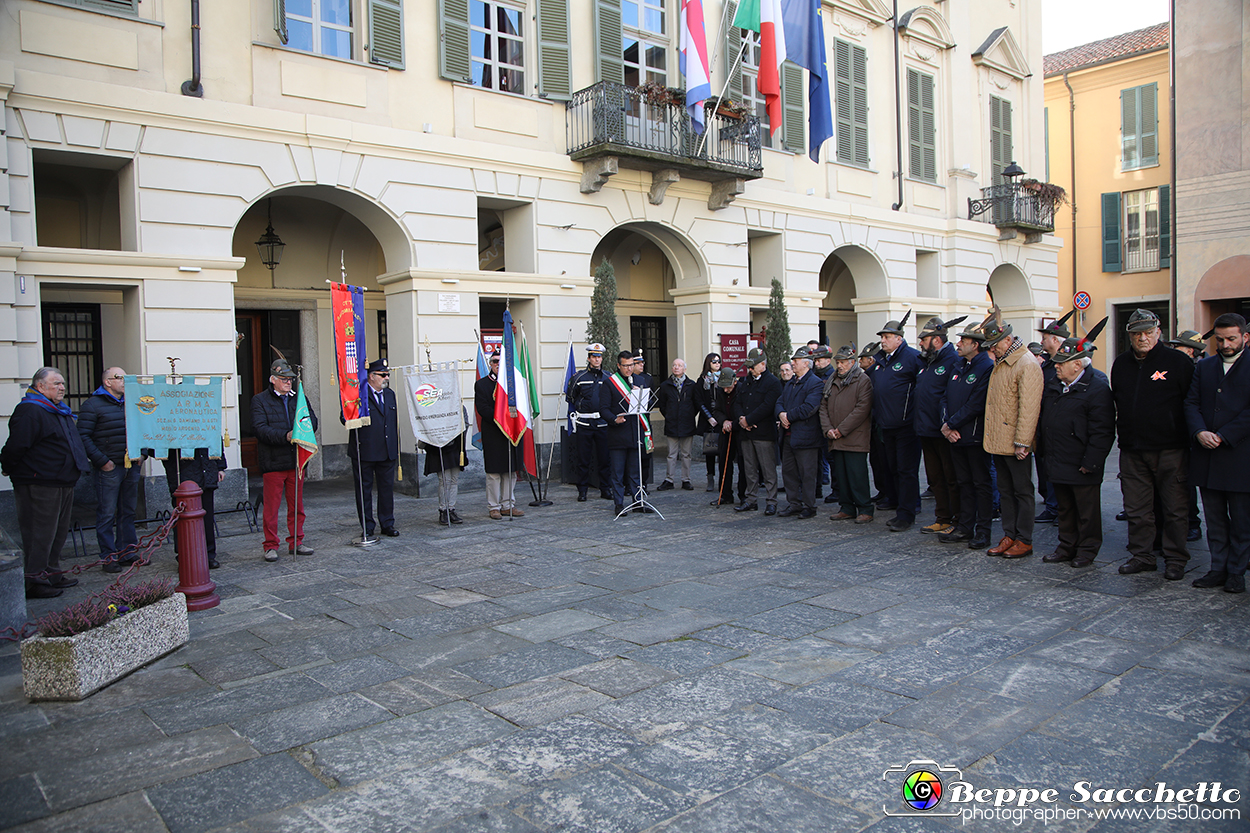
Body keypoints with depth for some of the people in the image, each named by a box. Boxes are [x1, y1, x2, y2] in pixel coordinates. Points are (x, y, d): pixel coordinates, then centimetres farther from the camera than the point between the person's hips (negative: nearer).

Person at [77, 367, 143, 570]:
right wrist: (101, 461, -15)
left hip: (132, 467, 6)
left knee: (128, 511, 12)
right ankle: (108, 556, 5)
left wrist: (141, 454, 9)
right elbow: (83, 437, -10)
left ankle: (127, 551, 19)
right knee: (107, 514, -2)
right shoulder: (92, 405, -5)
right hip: (109, 468, -6)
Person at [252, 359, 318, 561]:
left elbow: (313, 422, 7)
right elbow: (260, 428, -12)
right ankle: (271, 546, 11)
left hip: (296, 460, 4)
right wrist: (285, 436, -23)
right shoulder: (260, 400, 0)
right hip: (273, 461, -4)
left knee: (297, 505, 10)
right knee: (271, 506, 1)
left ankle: (296, 543, 20)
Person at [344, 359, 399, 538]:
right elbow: (344, 417, -7)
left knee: (387, 488, 9)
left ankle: (387, 524, 20)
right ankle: (367, 527, 15)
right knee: (364, 489, 5)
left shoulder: (390, 394, 13)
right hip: (364, 452, -5)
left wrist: (396, 450, 14)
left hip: (387, 452, 5)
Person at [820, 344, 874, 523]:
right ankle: (847, 508, 18)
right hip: (836, 440, 6)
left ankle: (865, 510, 2)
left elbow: (862, 409, -13)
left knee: (857, 475, -6)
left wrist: (841, 430, -14)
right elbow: (823, 406, 14)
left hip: (855, 439, -6)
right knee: (841, 475, 9)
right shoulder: (830, 382, 16)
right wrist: (828, 429, -2)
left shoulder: (862, 380, -4)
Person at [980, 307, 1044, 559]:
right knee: (1005, 491, 14)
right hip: (997, 441, 9)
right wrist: (990, 435, 14)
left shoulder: (1027, 365, -16)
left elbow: (1028, 408, -19)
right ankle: (1009, 536, 22)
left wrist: (1022, 442, -20)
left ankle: (1024, 541, 11)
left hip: (1015, 444, -9)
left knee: (1022, 491, 2)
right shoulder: (1000, 362, 12)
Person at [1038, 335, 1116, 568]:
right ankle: (1067, 547, 27)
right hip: (1058, 465, 7)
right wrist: (1044, 450, 15)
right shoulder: (1053, 386, 10)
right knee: (1065, 509, 17)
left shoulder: (1097, 389, -13)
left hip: (1081, 468, -7)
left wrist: (1090, 462, -18)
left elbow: (1102, 432, -16)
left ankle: (1087, 550, 17)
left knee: (1087, 511, 5)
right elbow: (1044, 420, 20)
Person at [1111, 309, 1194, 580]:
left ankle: (1175, 559, 15)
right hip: (1131, 450, 4)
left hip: (1170, 449, -4)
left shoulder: (1179, 361, -4)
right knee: (1137, 509, 9)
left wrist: (1191, 437, -6)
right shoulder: (1121, 364, 10)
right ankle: (1142, 556, 20)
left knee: (1174, 508, 4)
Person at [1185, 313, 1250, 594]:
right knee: (1214, 519, 11)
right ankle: (1218, 568, 20)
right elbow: (1191, 402, 5)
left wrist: (1223, 436, -16)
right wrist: (1199, 432, -11)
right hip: (1207, 456, 4)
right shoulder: (1204, 366, 11)